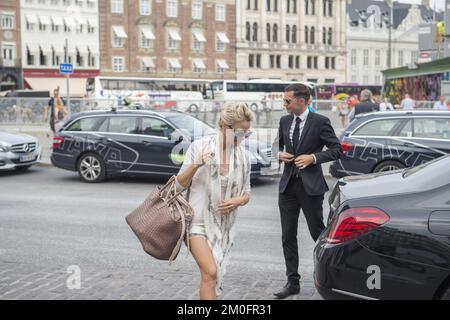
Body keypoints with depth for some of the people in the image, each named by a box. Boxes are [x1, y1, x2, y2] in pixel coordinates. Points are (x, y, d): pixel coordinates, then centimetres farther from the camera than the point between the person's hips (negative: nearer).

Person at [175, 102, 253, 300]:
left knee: (211, 275, 9)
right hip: (197, 220, -4)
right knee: (210, 272, -19)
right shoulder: (199, 147, -7)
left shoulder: (244, 157, 3)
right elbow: (180, 185, -2)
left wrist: (238, 201, -11)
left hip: (223, 224, 4)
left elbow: (246, 194, 12)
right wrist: (195, 165, -20)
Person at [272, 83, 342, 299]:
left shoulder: (320, 122, -8)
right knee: (288, 236, 6)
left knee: (317, 233, 3)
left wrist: (313, 157, -17)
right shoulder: (284, 121, 8)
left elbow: (336, 150, -6)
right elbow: (277, 144, 22)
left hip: (310, 185, -5)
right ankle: (292, 282, 15)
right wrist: (279, 153, 0)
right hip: (288, 184, 5)